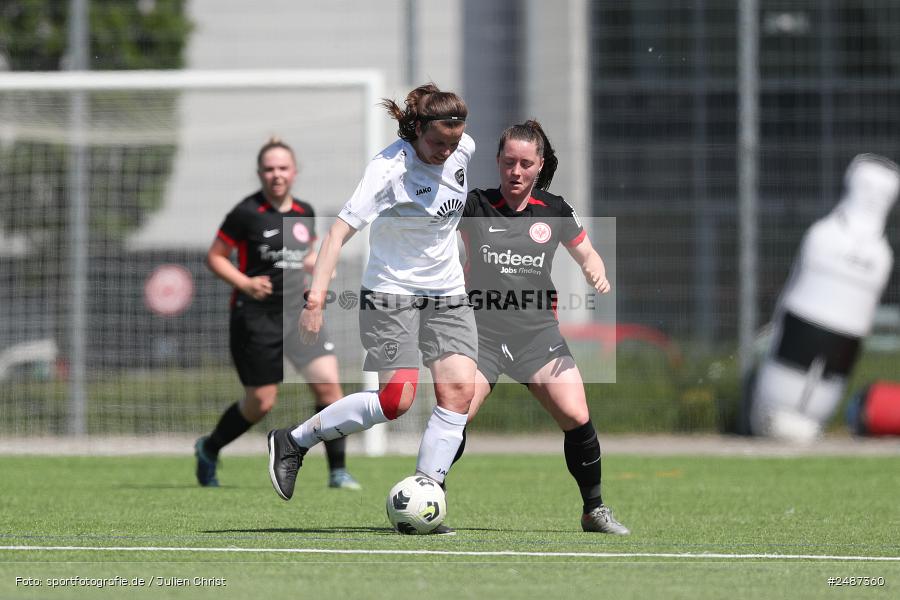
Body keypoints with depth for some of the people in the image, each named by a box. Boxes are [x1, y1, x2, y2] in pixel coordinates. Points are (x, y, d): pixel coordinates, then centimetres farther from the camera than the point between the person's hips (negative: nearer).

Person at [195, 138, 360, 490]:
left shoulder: (304, 213, 7)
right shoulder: (246, 213, -9)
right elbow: (214, 256, -3)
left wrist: (315, 262, 3)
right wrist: (244, 282, -18)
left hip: (298, 314, 5)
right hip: (256, 317, -5)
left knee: (328, 383, -12)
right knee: (261, 402, 2)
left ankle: (338, 471, -5)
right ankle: (209, 449, 29)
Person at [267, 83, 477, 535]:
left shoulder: (463, 149, -3)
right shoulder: (389, 169, -23)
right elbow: (340, 230, -29)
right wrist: (316, 297, -38)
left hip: (448, 295, 6)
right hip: (391, 295, -6)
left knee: (459, 390, -11)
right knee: (397, 399, -17)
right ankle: (293, 443, 2)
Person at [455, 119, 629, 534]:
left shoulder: (555, 212, 8)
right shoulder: (474, 205, 0)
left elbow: (586, 254, 21)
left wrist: (597, 273, 0)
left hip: (537, 330, 2)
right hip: (481, 331, -2)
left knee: (576, 418, -13)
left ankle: (594, 510, 6)